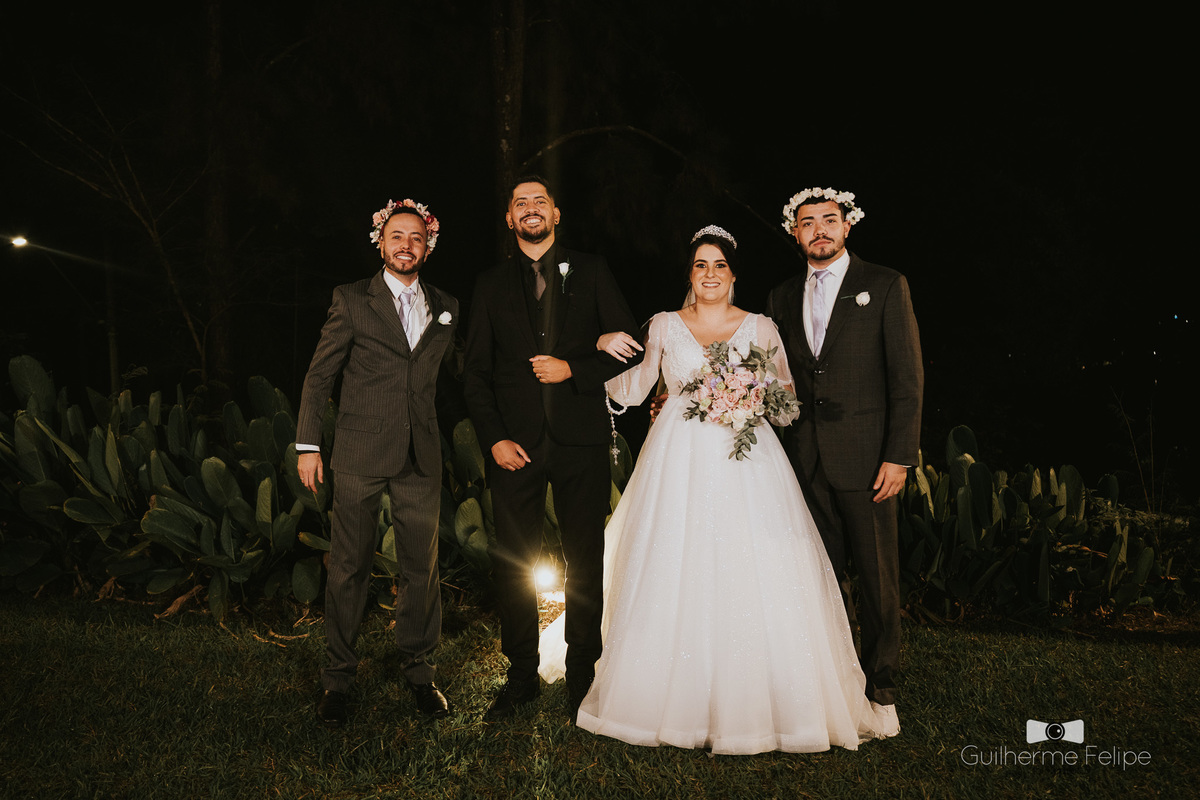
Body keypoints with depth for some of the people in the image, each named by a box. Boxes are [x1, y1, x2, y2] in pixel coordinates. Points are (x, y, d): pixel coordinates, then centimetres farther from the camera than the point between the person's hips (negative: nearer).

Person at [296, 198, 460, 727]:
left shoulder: (445, 308, 13)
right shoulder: (352, 301, 2)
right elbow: (319, 376, 1)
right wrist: (308, 445, -4)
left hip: (421, 459, 3)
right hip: (360, 455, -3)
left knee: (421, 567, 9)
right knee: (349, 567, 3)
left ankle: (417, 667, 26)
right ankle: (339, 677, 18)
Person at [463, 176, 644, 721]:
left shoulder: (590, 271, 8)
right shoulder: (491, 285, 12)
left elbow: (629, 345, 5)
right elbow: (475, 373, 7)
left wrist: (574, 369, -10)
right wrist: (494, 438, -5)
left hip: (580, 439, -1)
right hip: (515, 444, 1)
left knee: (586, 563, 5)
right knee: (513, 563, 5)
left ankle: (582, 676, 20)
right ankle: (521, 677, 19)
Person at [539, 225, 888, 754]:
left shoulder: (761, 328, 9)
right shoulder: (664, 326, 11)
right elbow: (631, 392, 8)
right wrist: (610, 354, -7)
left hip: (746, 459, 0)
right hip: (679, 463, 0)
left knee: (754, 581, -4)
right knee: (675, 580, 0)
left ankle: (752, 705, 10)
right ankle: (678, 701, 13)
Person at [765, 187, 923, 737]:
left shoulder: (885, 286, 1)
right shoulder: (782, 297, 13)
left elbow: (907, 377, -3)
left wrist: (899, 456, -10)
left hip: (865, 457, -3)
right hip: (805, 460, 4)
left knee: (877, 579, 3)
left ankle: (881, 691, 17)